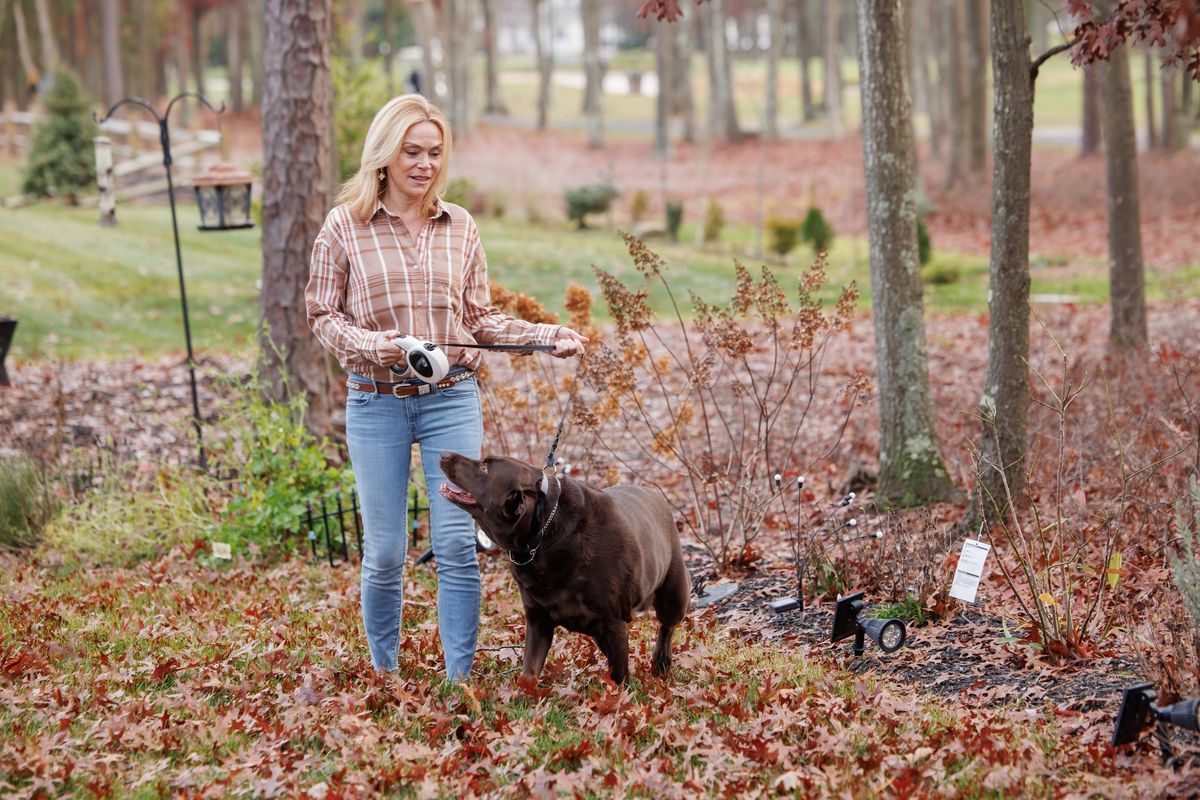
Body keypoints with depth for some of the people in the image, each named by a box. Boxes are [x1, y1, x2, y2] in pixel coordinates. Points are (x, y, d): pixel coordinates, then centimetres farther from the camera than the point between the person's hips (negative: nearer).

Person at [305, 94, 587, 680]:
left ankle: (459, 678, 6)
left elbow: (479, 319, 11)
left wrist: (546, 336, -2)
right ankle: (384, 675, 22)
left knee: (457, 544, -4)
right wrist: (369, 344, -18)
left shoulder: (460, 227, 7)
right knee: (384, 551, 3)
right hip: (376, 402, -1)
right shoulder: (344, 226, 0)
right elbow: (322, 316, 1)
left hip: (451, 400, 2)